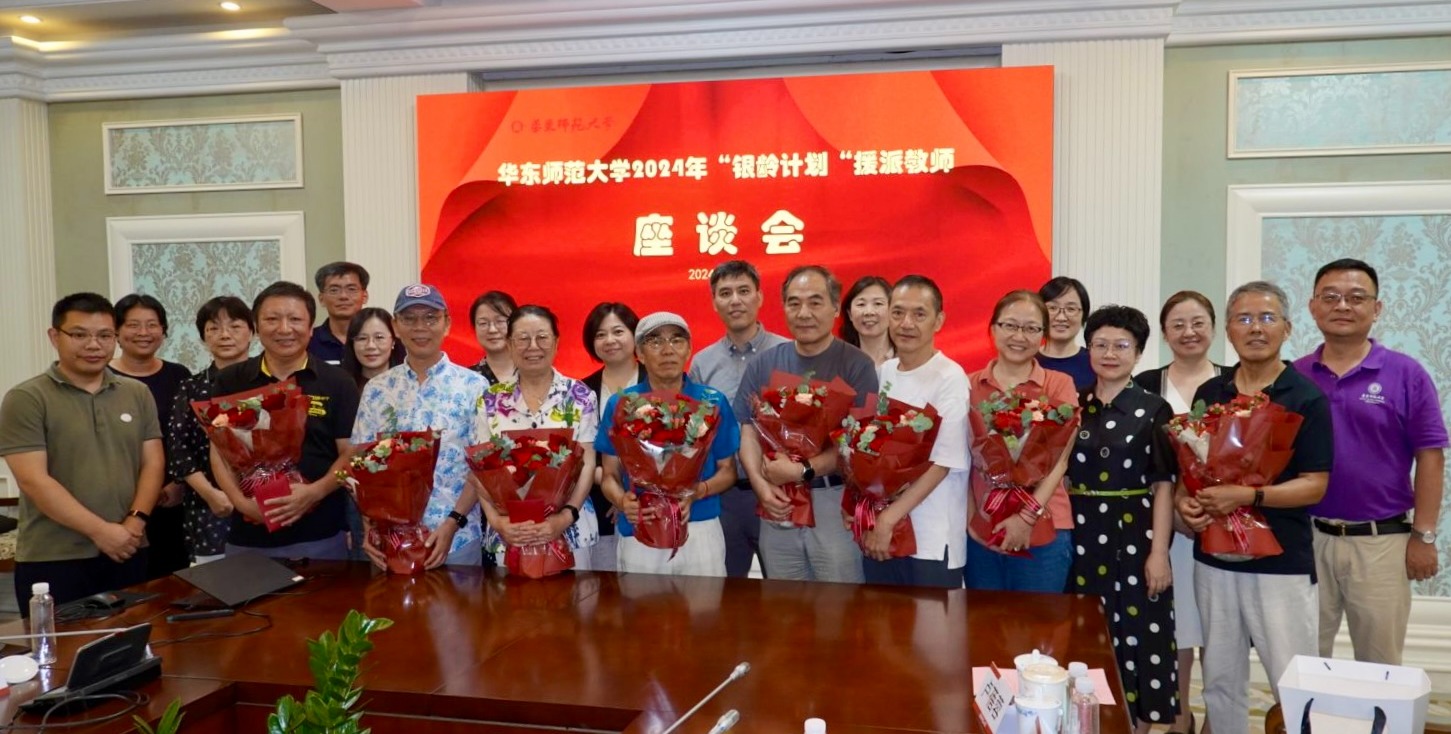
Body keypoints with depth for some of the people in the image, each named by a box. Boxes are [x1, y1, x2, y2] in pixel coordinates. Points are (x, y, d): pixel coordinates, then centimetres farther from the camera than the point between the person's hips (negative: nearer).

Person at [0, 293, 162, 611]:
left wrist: (135, 520, -10)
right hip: (52, 560, -4)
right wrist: (101, 531, -16)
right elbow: (34, 480, -12)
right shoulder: (26, 399, -5)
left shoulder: (138, 394, 9)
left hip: (129, 553, 4)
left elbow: (153, 464, 7)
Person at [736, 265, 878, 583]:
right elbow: (749, 432, 7)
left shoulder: (856, 365, -4)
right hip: (778, 502, 3)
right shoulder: (763, 365, 9)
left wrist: (804, 470, -17)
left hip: (835, 500, -3)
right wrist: (761, 484, -9)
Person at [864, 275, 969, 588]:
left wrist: (889, 518, -16)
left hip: (932, 542, -5)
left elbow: (943, 463, -15)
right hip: (877, 532, 5)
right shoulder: (881, 373, 7)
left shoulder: (950, 378, -10)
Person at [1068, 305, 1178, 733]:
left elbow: (1163, 485, -5)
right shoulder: (1073, 407, 7)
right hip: (1081, 537, 3)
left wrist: (1159, 551, -12)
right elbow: (1058, 475, 9)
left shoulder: (1153, 410, -2)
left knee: (1137, 638, 1)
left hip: (1135, 538, -3)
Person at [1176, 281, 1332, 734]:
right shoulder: (1208, 394, 8)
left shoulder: (1306, 398, -6)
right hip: (1213, 557, 5)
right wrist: (1183, 501, -6)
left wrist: (1248, 496, -22)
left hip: (1281, 563, -4)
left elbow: (1314, 485, -10)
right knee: (1220, 680, 13)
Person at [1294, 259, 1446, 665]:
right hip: (1305, 537, 2)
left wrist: (1423, 536, -6)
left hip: (1380, 540, -2)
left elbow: (1430, 459, -4)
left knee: (1379, 663, 11)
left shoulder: (1406, 374, -4)